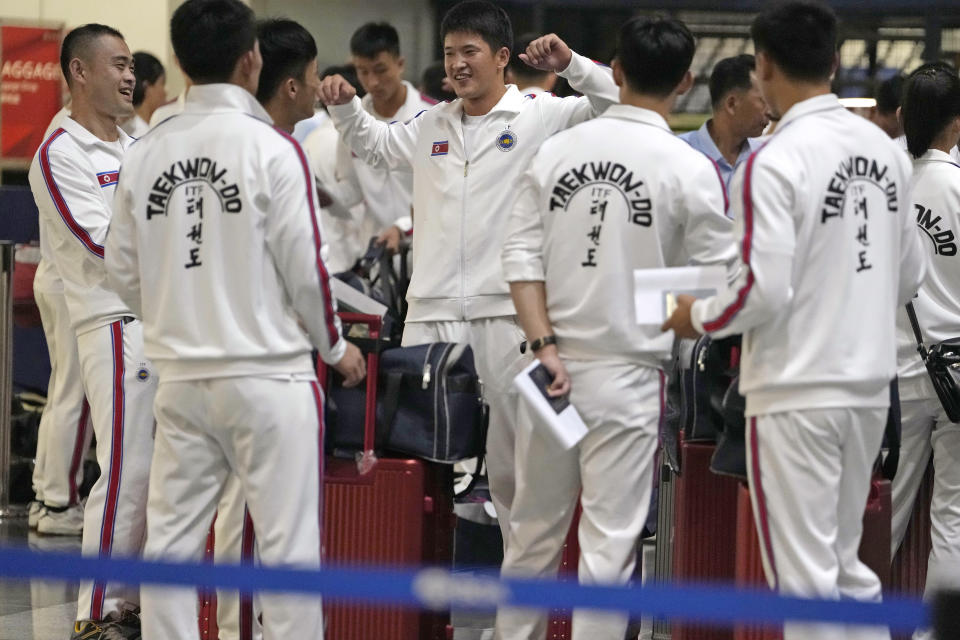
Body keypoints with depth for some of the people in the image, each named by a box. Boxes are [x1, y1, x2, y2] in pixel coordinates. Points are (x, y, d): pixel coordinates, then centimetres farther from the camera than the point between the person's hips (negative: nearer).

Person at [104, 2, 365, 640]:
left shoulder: (146, 154, 1)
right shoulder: (272, 149, -12)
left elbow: (124, 269, 7)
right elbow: (305, 267, -10)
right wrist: (335, 346, 7)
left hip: (181, 377, 4)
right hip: (267, 373, -4)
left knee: (171, 542, 10)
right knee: (287, 544, 1)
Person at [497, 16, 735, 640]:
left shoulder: (559, 149, 3)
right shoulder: (690, 169, -9)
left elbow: (521, 256, -1)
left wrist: (546, 348, -3)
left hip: (552, 368, 4)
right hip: (628, 372, -4)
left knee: (534, 528, 15)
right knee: (610, 540, -1)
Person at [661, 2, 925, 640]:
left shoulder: (776, 160, -16)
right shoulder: (885, 149, 5)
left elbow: (764, 291, -18)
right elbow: (911, 274, 13)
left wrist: (698, 317, 0)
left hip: (797, 392, -7)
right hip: (869, 384, 7)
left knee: (805, 577, -1)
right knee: (846, 564, 18)